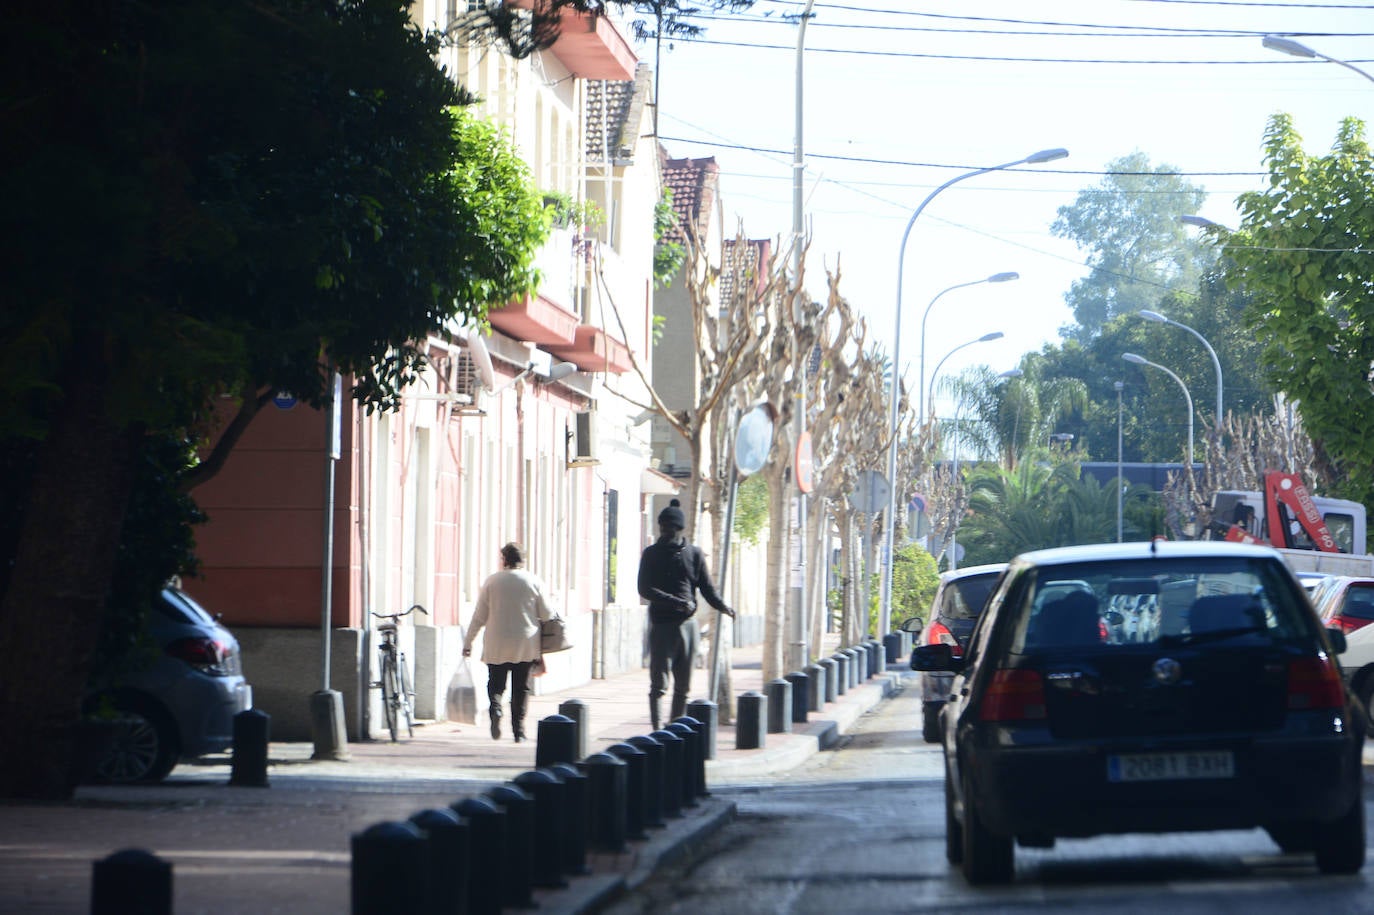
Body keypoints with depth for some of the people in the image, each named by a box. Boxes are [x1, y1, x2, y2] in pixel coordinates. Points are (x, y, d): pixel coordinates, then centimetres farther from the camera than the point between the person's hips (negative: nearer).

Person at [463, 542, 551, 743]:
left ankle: (495, 708, -21)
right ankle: (519, 729, 4)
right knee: (521, 688, 9)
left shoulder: (492, 581, -2)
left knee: (495, 684, 8)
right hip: (526, 645, 1)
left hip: (497, 645, -1)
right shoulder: (534, 581, -1)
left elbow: (479, 617, -1)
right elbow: (546, 614, 2)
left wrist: (468, 642, 8)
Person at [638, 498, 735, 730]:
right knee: (659, 684, -9)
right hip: (661, 625, -3)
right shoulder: (652, 554, 1)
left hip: (688, 624, 3)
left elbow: (707, 587, 11)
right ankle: (657, 731, -11)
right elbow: (645, 589, -9)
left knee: (683, 686, 8)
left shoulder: (694, 554, 9)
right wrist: (678, 603, -20)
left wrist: (722, 606, -9)